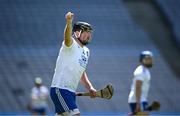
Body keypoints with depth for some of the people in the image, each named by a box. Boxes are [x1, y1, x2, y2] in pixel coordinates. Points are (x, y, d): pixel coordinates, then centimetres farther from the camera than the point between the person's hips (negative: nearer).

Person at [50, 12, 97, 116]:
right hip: (60, 89, -9)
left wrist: (90, 87, 16)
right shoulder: (71, 44, -9)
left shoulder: (86, 51, 17)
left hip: (71, 91, 9)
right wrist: (69, 23, -54)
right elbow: (67, 37, -34)